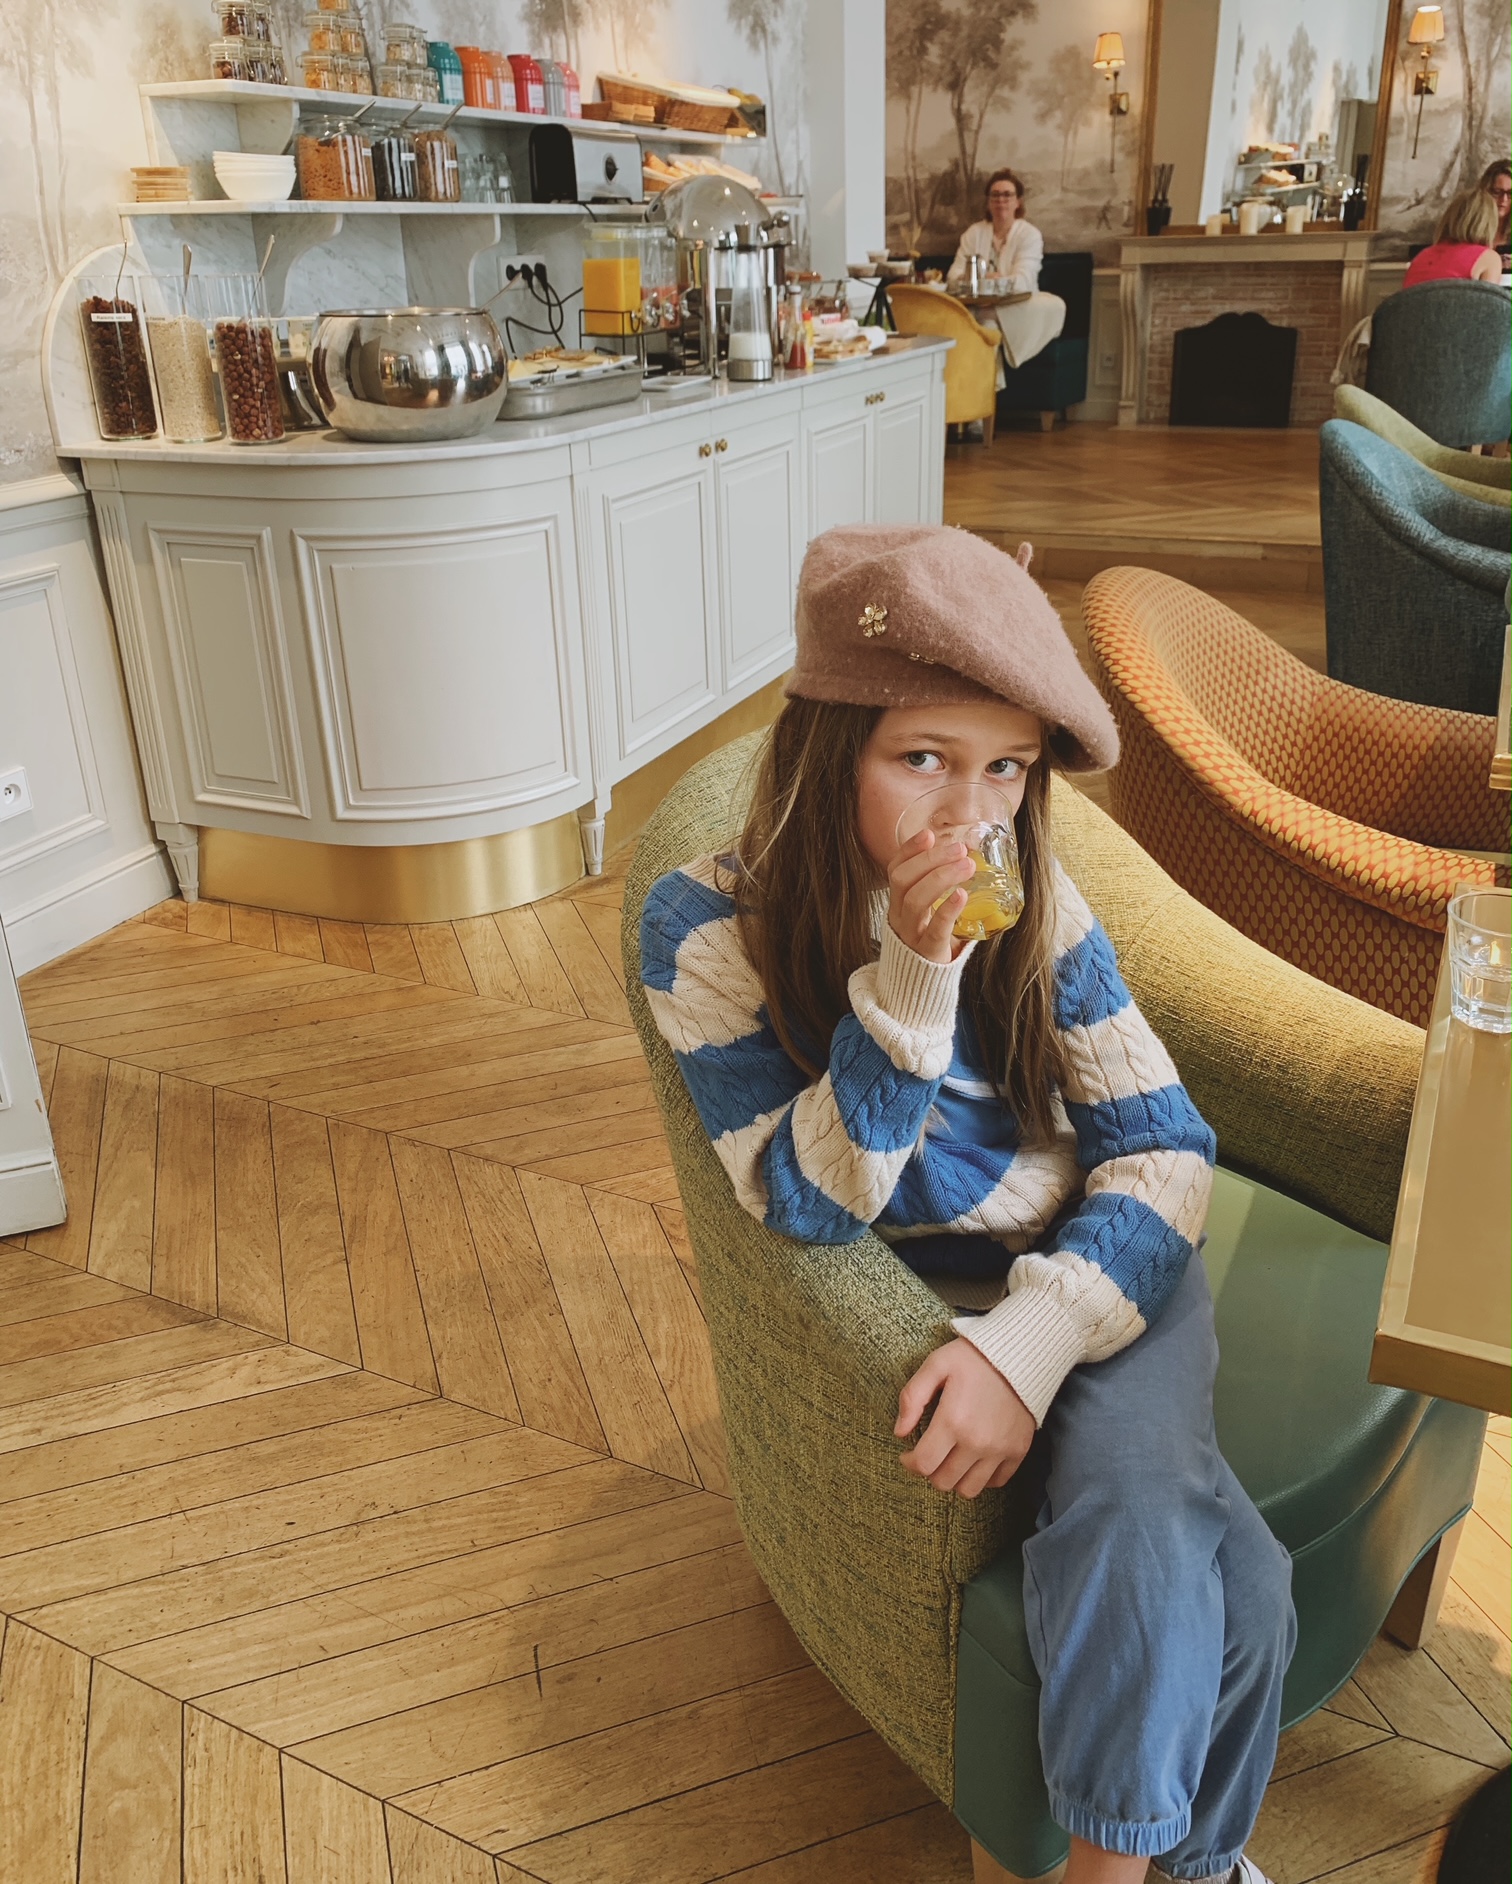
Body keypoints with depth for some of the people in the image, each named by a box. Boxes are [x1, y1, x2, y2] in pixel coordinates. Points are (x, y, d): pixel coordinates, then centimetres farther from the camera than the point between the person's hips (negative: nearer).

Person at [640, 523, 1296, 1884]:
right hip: (918, 1295, -2)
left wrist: (1027, 1346, -25)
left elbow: (1164, 1147, -9)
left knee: (1141, 1497, -25)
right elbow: (813, 1207, -19)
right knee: (1228, 1588, -22)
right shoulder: (708, 929, -17)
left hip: (1094, 1267, 3)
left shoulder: (1031, 903, -9)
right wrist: (908, 981, -33)